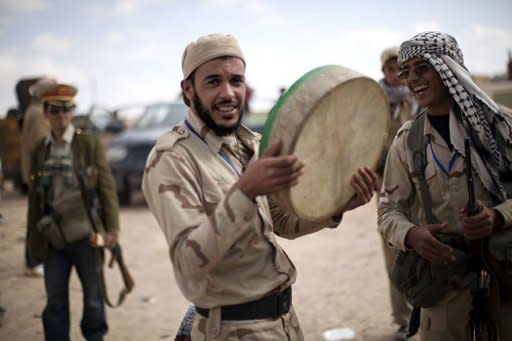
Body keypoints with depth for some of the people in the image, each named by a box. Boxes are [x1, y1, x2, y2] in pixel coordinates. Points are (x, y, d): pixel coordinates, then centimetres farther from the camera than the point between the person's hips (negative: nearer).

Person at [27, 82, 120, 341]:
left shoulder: (90, 145, -2)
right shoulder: (39, 151, 7)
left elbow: (106, 188, -4)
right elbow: (34, 198, 10)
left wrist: (112, 227, -11)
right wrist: (33, 239, 11)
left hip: (85, 235, -2)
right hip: (54, 238, 2)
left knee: (93, 297, 10)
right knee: (55, 301, 8)